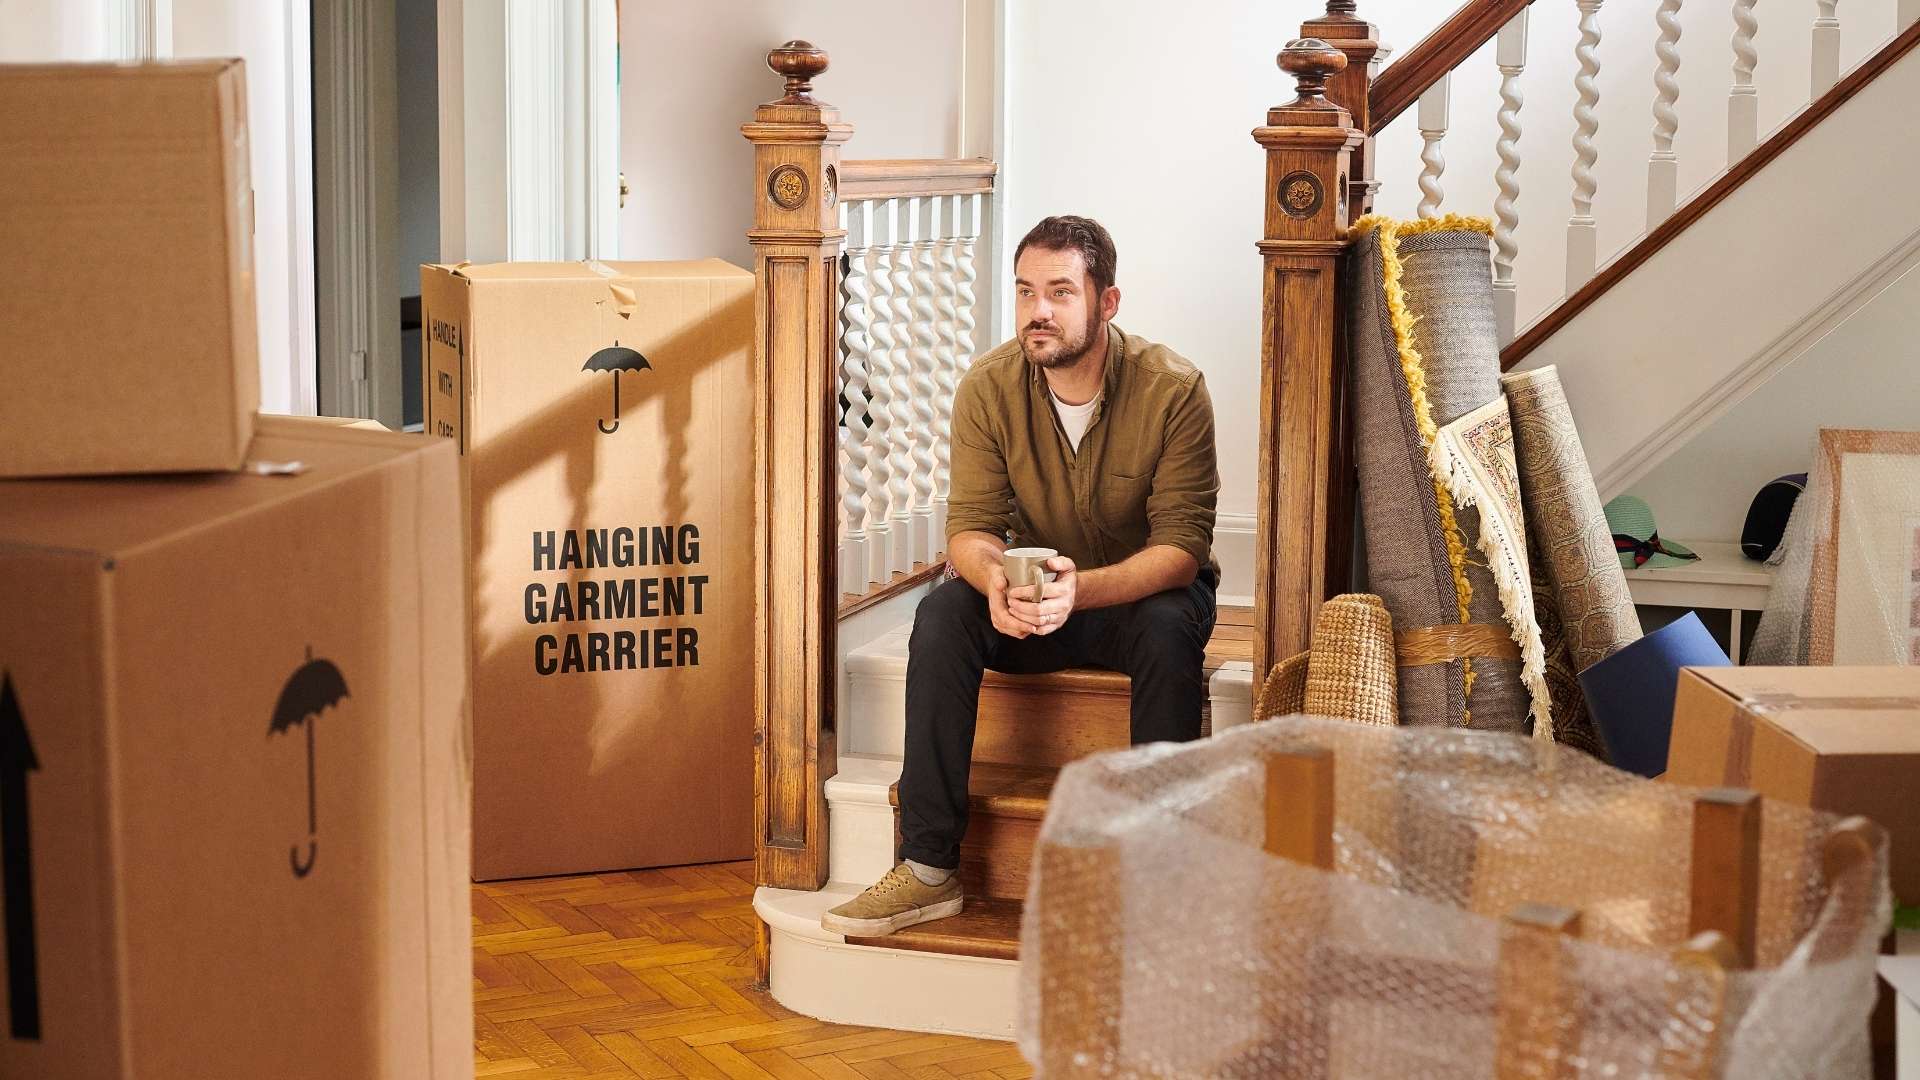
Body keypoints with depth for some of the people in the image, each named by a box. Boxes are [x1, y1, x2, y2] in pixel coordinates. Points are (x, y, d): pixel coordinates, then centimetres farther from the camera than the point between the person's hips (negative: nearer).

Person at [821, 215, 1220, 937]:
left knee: (1169, 627, -37)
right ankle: (929, 870, -28)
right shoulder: (989, 389, -12)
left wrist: (1081, 588, -43)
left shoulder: (1173, 390, -21)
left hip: (1143, 589, -3)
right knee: (942, 613, -27)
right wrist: (996, 579, -40)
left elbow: (1181, 544, -24)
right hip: (1032, 591, 3)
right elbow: (971, 525, -14)